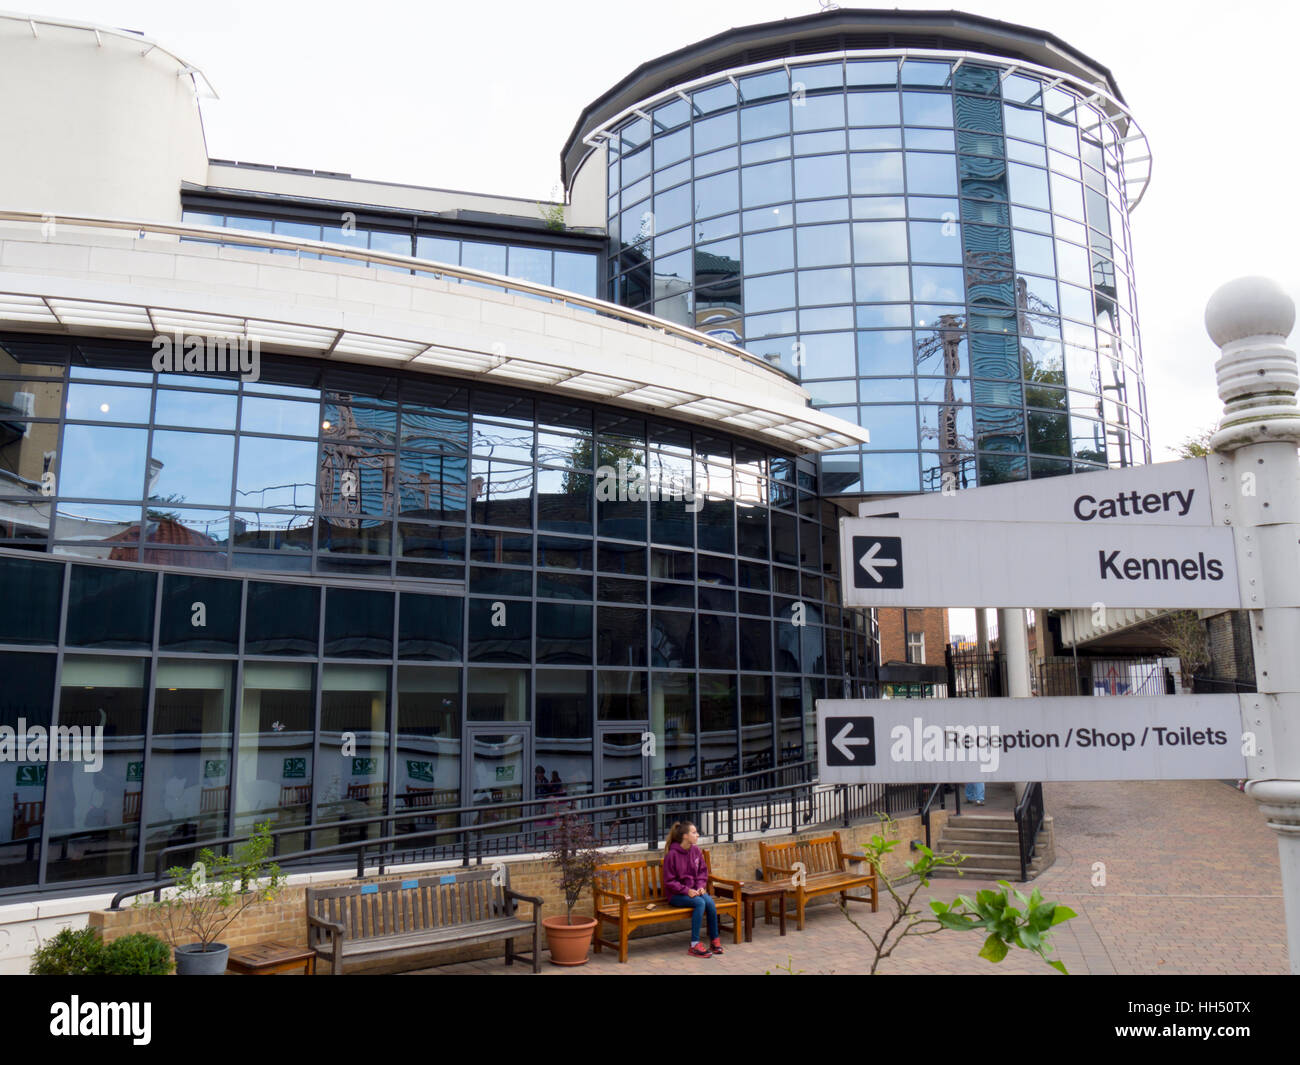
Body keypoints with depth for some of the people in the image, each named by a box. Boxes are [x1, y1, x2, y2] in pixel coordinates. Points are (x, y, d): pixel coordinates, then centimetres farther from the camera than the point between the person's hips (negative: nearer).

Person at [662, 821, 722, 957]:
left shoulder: (696, 851, 3)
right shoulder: (672, 854, -14)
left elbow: (703, 872, 13)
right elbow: (669, 881, -11)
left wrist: (701, 886, -6)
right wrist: (686, 890, -20)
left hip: (694, 890, 5)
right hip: (676, 894, -5)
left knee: (709, 901, -25)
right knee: (700, 903, -31)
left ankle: (714, 940, -11)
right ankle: (695, 945, -26)